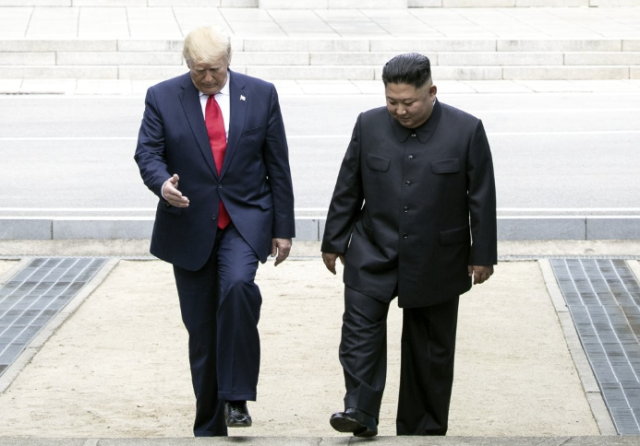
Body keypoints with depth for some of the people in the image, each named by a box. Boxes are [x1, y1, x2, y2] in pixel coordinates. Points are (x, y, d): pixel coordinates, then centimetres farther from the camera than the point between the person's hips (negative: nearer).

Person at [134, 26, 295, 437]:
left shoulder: (261, 95, 1)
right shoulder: (162, 98, 0)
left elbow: (278, 165, 3)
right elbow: (147, 152, -6)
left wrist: (283, 228, 2)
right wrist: (162, 182, -29)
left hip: (245, 220, -1)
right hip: (190, 224, 1)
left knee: (238, 287, -30)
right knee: (201, 328, 5)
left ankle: (236, 397, -21)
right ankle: (209, 426, 17)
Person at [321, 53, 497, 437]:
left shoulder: (466, 130, -8)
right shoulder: (369, 125, -1)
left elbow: (482, 198, -3)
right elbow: (348, 189, 6)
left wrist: (482, 255, -2)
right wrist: (334, 241, 9)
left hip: (437, 261, -1)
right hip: (374, 251, 1)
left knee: (432, 348, 7)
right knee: (360, 326, -17)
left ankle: (422, 429, 17)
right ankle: (360, 413, -18)